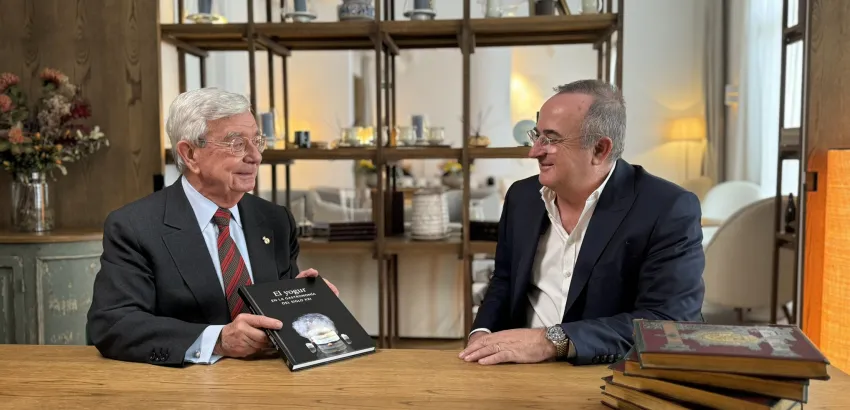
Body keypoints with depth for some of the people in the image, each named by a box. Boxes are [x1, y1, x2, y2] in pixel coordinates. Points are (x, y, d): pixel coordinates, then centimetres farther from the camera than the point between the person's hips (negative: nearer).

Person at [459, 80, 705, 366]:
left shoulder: (669, 210, -12)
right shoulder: (522, 197, 4)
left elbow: (669, 323, -19)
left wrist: (552, 341, -27)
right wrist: (483, 335, -6)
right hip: (523, 371, 5)